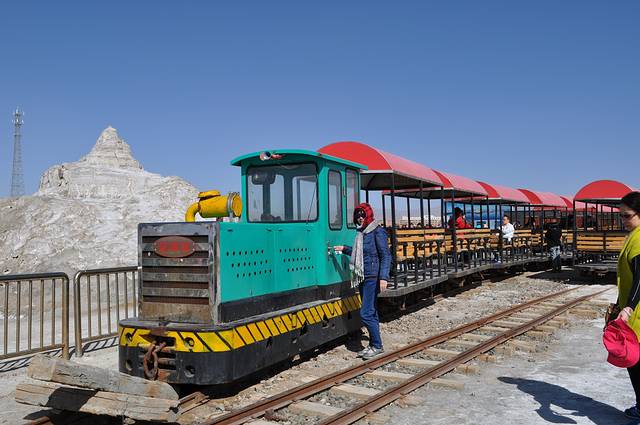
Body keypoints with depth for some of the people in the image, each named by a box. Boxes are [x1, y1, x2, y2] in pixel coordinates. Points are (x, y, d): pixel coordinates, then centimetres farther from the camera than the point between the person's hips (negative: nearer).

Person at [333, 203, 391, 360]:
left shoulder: (378, 232, -10)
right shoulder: (361, 233, 14)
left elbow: (386, 256, -14)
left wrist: (383, 277, -21)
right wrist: (344, 249, 24)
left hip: (372, 278, -8)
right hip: (362, 277, 8)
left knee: (366, 313, -9)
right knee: (371, 313, 12)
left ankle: (377, 346, 3)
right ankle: (373, 346, 19)